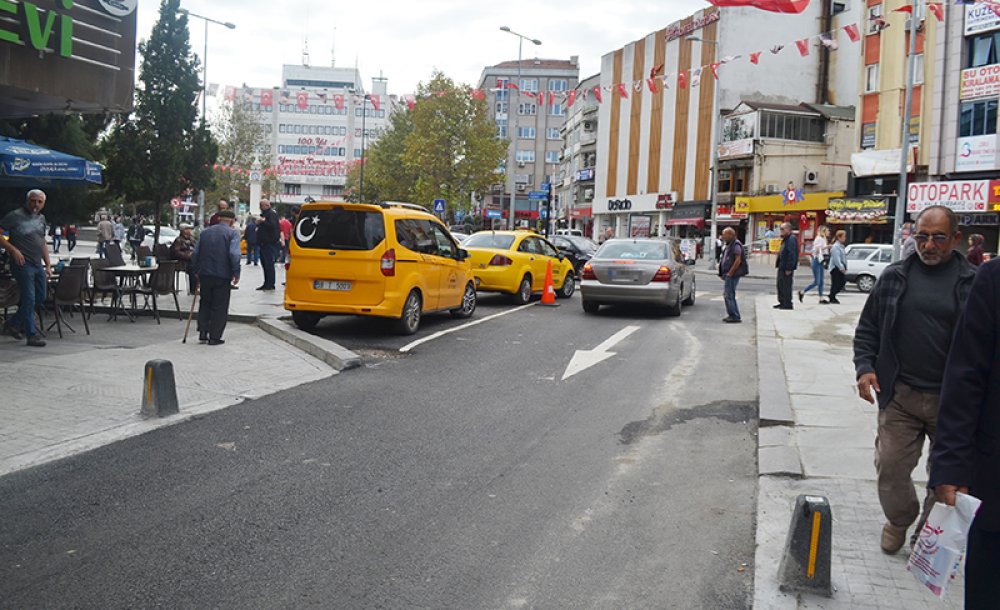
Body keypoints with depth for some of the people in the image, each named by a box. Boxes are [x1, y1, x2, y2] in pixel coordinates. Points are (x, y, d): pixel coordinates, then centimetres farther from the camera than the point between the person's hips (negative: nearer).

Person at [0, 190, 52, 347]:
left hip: (38, 265, 8)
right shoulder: (15, 216, -6)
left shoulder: (41, 218, 15)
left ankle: (13, 324, 27)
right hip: (22, 264, -8)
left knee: (40, 297, 12)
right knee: (29, 299, -6)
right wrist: (13, 249, -18)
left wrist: (48, 265, 17)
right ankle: (32, 335, 0)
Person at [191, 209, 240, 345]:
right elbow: (234, 254, -18)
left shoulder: (205, 232, 10)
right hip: (223, 276, -4)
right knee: (220, 307, 4)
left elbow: (195, 253, 9)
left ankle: (203, 332, 14)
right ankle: (215, 337, 5)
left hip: (205, 274, 4)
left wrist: (198, 270, 17)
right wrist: (236, 273, -11)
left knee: (205, 303, 19)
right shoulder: (233, 233, -5)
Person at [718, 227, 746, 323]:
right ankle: (732, 315, 21)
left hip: (732, 275, -10)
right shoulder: (728, 245, 18)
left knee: (729, 295, -10)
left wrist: (730, 273, -20)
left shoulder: (736, 245, -14)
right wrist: (723, 274, 15)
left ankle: (735, 317, -6)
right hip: (728, 275, 10)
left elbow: (738, 260, -21)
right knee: (727, 294, 14)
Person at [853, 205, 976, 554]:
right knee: (890, 467, 5)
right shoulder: (895, 276, 4)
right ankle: (899, 520, 33)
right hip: (900, 395, 1)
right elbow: (867, 328, 10)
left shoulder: (973, 282, -2)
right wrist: (864, 367, -4)